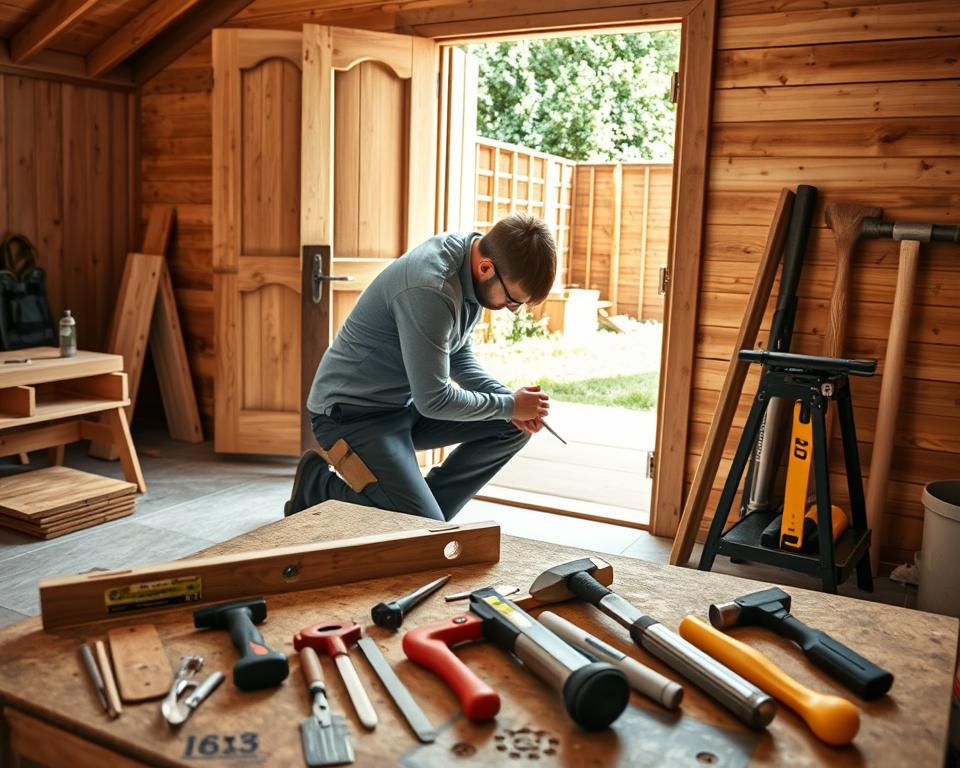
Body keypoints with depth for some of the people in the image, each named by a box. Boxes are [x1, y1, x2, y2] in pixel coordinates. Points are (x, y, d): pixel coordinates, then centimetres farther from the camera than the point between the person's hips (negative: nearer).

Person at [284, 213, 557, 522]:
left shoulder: (471, 253, -2)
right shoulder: (429, 290, -30)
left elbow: (460, 357, 9)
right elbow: (433, 400, -25)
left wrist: (507, 396, -7)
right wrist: (509, 405, -13)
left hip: (406, 404, 9)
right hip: (352, 413, -9)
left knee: (514, 426, 0)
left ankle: (424, 506, 7)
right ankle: (319, 485, 4)